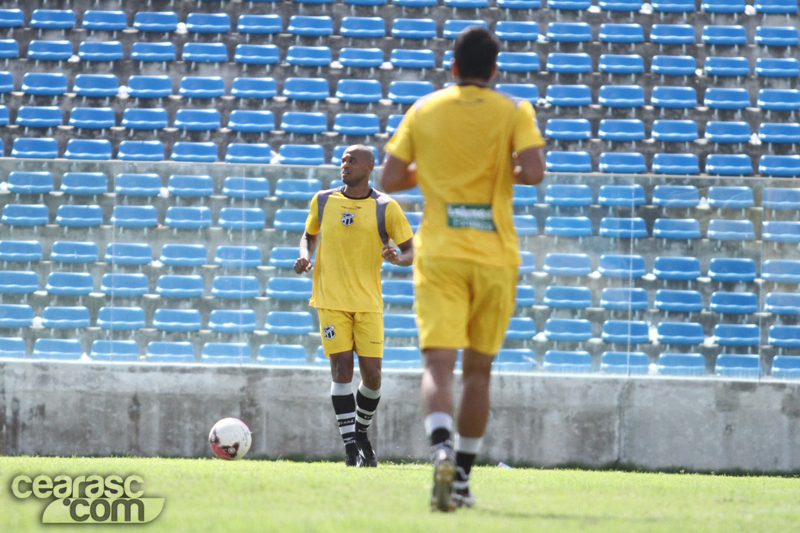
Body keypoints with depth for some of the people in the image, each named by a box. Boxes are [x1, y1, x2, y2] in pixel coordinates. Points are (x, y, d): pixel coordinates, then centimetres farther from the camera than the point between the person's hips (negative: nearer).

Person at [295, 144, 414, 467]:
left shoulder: (386, 208, 0)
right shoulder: (323, 201, 6)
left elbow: (411, 251, 3)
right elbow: (309, 235, 23)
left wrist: (397, 258, -20)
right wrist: (305, 256, 1)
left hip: (368, 303, 0)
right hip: (331, 301, 0)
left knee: (372, 375, -2)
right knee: (341, 369, -10)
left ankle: (361, 434, 24)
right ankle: (350, 446, -7)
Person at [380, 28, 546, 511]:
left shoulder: (424, 111, 5)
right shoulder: (514, 112, 0)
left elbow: (390, 179, 6)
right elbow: (534, 171, -14)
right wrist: (507, 171, 8)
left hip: (439, 253, 0)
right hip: (495, 254, 0)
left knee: (439, 362, -9)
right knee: (478, 368, 12)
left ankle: (443, 451, -36)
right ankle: (462, 479, 15)